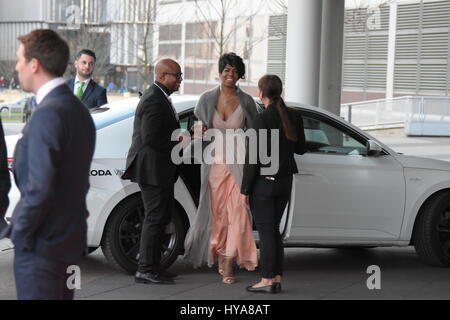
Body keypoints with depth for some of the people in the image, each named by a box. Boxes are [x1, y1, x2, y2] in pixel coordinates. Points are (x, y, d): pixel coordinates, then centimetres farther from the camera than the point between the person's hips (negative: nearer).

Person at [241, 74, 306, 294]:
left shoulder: (263, 119, -16)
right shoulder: (294, 117, 3)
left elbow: (254, 156, -16)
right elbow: (301, 149, 15)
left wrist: (245, 189, -10)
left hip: (263, 182, -7)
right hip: (285, 181, 7)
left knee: (265, 231, -1)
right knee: (273, 229, 14)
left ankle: (268, 281, 2)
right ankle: (277, 279, 15)